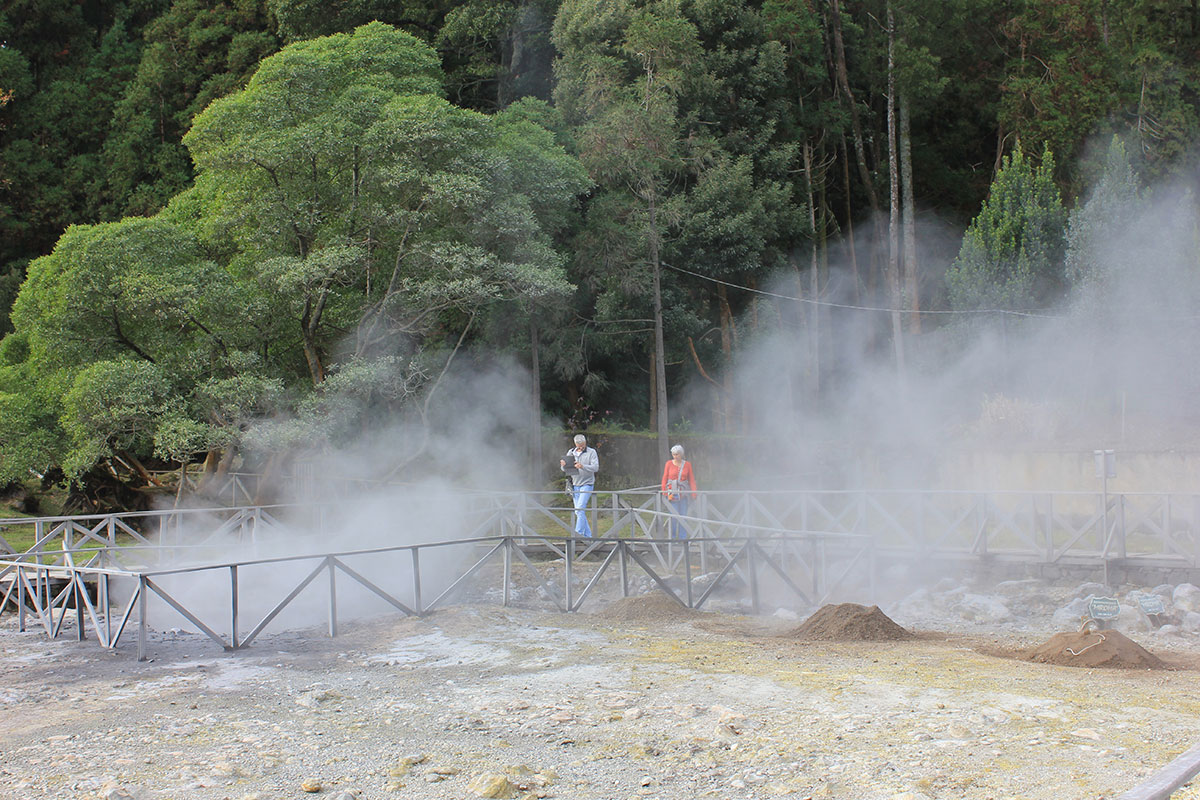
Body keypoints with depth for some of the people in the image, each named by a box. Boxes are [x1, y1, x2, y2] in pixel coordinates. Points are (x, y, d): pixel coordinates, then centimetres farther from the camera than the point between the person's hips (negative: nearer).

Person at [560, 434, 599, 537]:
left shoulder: (591, 452, -4)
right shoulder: (571, 452, 9)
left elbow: (595, 467, -14)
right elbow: (564, 469, 7)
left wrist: (583, 466, -30)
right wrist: (563, 465, -18)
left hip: (587, 484, -5)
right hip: (575, 485, 5)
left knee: (580, 508, -19)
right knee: (578, 511, 5)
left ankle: (579, 532, -19)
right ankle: (587, 534, 12)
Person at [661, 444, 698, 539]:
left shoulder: (687, 465, 7)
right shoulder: (668, 464, 4)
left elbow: (691, 480, 8)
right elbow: (664, 479, 6)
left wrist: (694, 493, -2)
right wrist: (664, 492, 0)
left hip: (683, 494, 2)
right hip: (672, 493, -2)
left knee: (683, 516, 1)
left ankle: (683, 538, 8)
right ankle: (672, 537, 4)